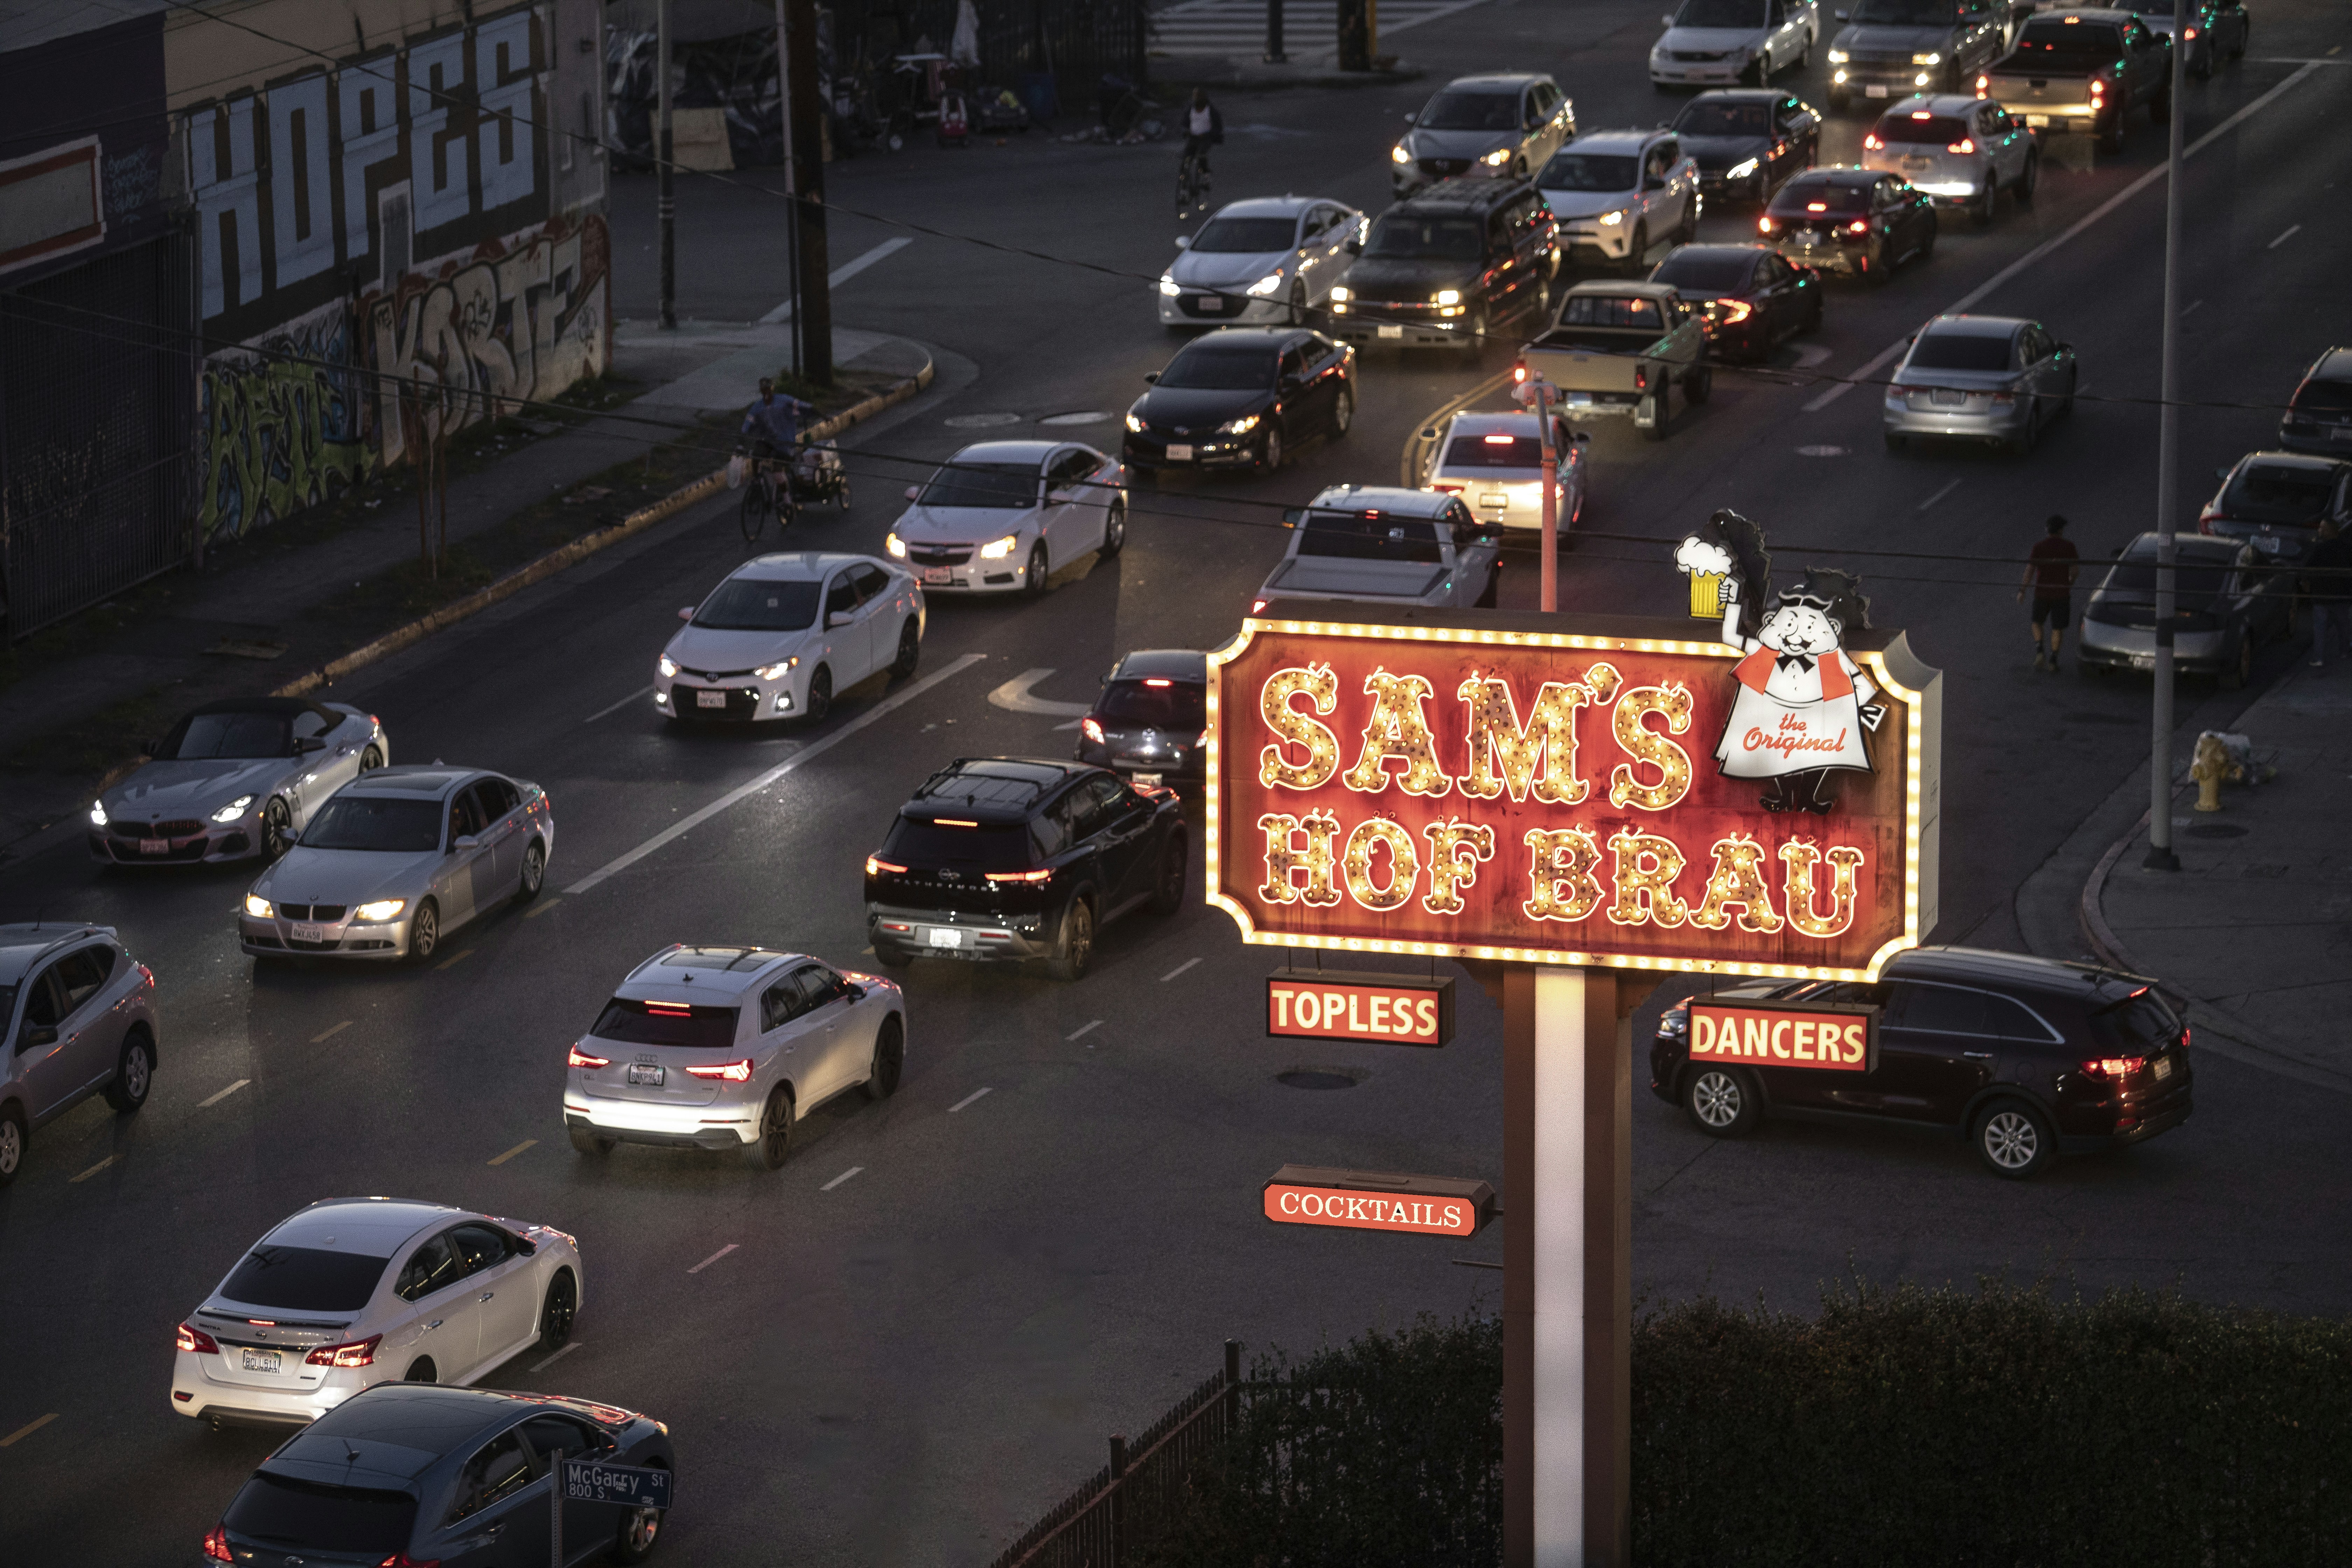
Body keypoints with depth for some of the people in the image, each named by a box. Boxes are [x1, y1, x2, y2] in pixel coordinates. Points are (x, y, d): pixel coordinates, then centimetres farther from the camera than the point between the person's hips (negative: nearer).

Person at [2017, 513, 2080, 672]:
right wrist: (2071, 580, 19)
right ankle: (2053, 661, 5)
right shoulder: (2068, 546, -6)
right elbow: (2076, 569, -3)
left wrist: (2023, 590, -6)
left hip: (2042, 592, 0)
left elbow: (2030, 569, -12)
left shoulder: (2039, 547, -7)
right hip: (2062, 592, 0)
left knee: (2037, 623, 21)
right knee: (2057, 628, 8)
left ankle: (2039, 652, 3)